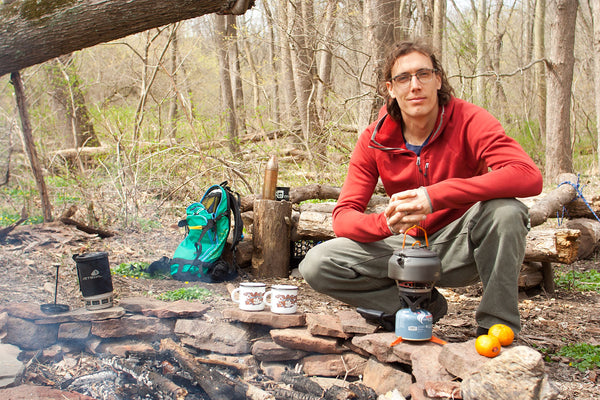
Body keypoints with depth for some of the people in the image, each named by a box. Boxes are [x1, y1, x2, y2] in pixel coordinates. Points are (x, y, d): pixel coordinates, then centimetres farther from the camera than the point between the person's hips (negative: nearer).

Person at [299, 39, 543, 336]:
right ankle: (422, 305, -2)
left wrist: (434, 196, -39)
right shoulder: (374, 140, -8)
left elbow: (530, 177, -33)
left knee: (505, 210, -35)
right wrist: (386, 223, -35)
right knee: (315, 265, -15)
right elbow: (343, 217, -10)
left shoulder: (467, 120, -17)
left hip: (461, 245, -2)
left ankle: (497, 327, -15)